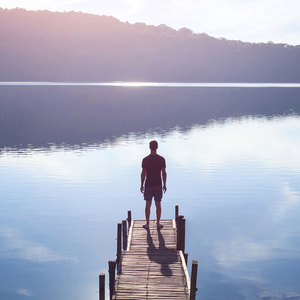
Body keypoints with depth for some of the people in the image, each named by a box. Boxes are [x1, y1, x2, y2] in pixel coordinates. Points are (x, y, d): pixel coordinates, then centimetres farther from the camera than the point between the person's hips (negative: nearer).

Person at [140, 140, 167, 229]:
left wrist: (142, 185, 3)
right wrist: (164, 185, 6)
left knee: (148, 204, 8)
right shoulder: (161, 159, -6)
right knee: (158, 204, 8)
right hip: (158, 185, 1)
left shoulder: (145, 160, -8)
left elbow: (143, 173, -6)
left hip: (148, 185, 0)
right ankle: (158, 223, 13)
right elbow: (164, 173, -4)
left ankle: (147, 224, 13)